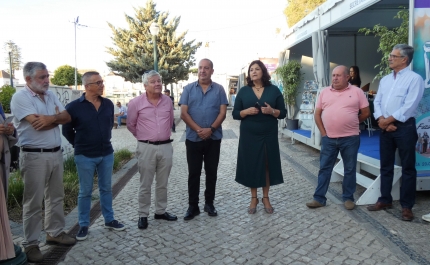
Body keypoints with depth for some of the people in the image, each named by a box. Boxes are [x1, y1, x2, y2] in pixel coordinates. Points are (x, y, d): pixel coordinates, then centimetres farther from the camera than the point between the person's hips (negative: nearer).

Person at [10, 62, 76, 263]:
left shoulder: (50, 95, 10)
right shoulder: (20, 97, -11)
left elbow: (66, 117, 3)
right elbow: (37, 124, -21)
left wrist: (50, 118, -14)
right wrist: (57, 117, -7)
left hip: (56, 153, 7)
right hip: (34, 156, -7)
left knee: (56, 196, 15)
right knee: (33, 202, 2)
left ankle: (55, 232, 30)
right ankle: (30, 244, 14)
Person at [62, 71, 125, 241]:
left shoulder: (108, 104, 1)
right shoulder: (74, 107, -12)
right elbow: (66, 130, 0)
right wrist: (79, 145, 6)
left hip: (107, 154, 4)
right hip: (85, 156, -4)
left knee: (106, 189, 14)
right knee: (85, 192, 8)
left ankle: (109, 220, 27)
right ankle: (83, 225, 21)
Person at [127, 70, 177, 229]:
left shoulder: (168, 101, 3)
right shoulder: (136, 103, -7)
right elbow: (131, 125, 5)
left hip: (166, 146, 3)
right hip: (146, 148, -3)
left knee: (162, 183, 14)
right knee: (145, 185, 6)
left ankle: (161, 211, 29)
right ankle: (143, 215, 19)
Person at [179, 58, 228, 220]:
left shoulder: (219, 89, 3)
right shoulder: (188, 89, 3)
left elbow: (222, 113, -3)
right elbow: (183, 113, -4)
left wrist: (211, 129, -16)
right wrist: (198, 129, -15)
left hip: (214, 138, 1)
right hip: (193, 138, 0)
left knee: (211, 172, 9)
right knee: (193, 173, 6)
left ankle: (209, 203, 22)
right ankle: (193, 206, 16)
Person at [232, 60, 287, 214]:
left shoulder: (274, 90, 4)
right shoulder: (243, 91, 5)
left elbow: (283, 113, 4)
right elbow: (235, 114, 3)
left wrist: (272, 111, -16)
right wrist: (246, 111, -16)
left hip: (269, 135, 0)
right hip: (249, 136, 0)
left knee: (268, 165, 5)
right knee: (251, 165, 4)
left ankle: (266, 198, 20)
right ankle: (254, 198, 19)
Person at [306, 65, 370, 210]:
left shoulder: (356, 91, -1)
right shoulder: (324, 92, 6)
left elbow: (366, 113, 3)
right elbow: (317, 114, 8)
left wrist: (351, 123, 7)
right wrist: (323, 132, 1)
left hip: (350, 138, -2)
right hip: (328, 138, 2)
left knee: (350, 169, 9)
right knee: (324, 168, 6)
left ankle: (348, 198, 22)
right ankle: (319, 198, 13)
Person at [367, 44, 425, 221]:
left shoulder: (414, 78, -7)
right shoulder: (385, 80, 14)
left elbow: (409, 106, -16)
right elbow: (377, 102, 8)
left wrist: (388, 120, -13)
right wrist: (381, 120, -8)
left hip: (404, 128, -6)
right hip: (385, 128, 7)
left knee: (408, 168, 3)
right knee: (386, 166, 13)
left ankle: (407, 206, 12)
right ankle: (385, 200, 25)